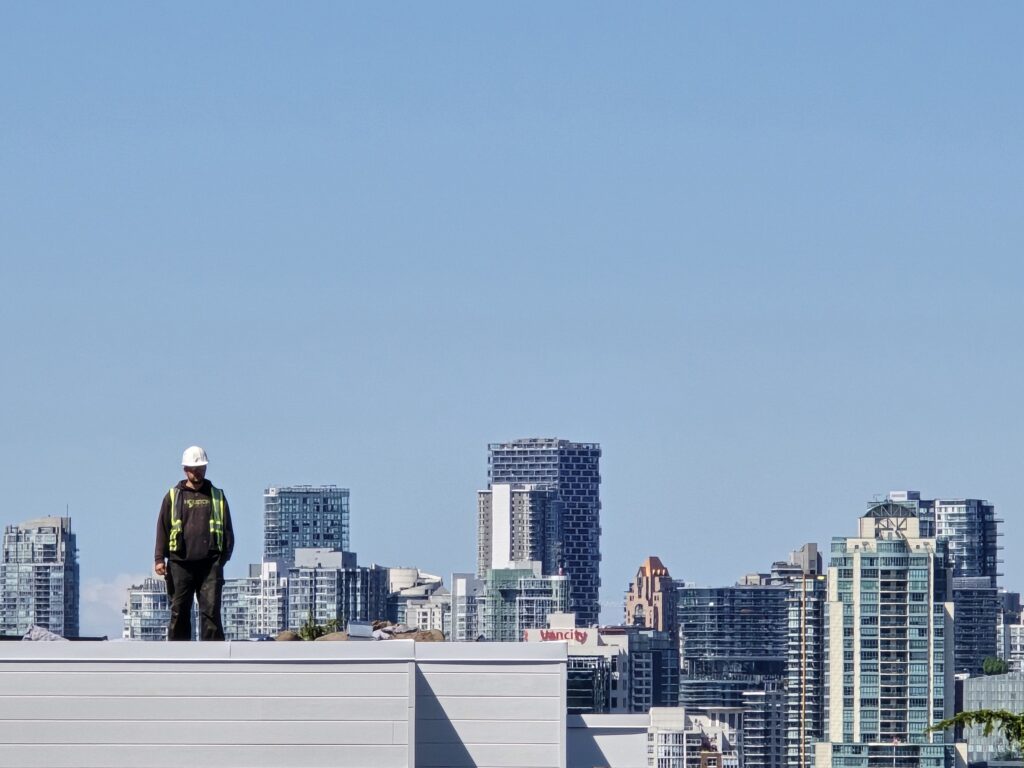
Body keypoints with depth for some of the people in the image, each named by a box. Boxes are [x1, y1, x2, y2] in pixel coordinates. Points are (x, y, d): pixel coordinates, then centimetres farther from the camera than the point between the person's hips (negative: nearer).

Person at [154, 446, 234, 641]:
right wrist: (159, 559, -2)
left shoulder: (216, 496, 15)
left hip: (210, 563, 0)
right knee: (179, 612, 1)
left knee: (211, 610, -8)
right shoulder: (173, 496, 12)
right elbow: (162, 528, 9)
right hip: (181, 564, 0)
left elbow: (227, 530, 16)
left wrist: (224, 556, 3)